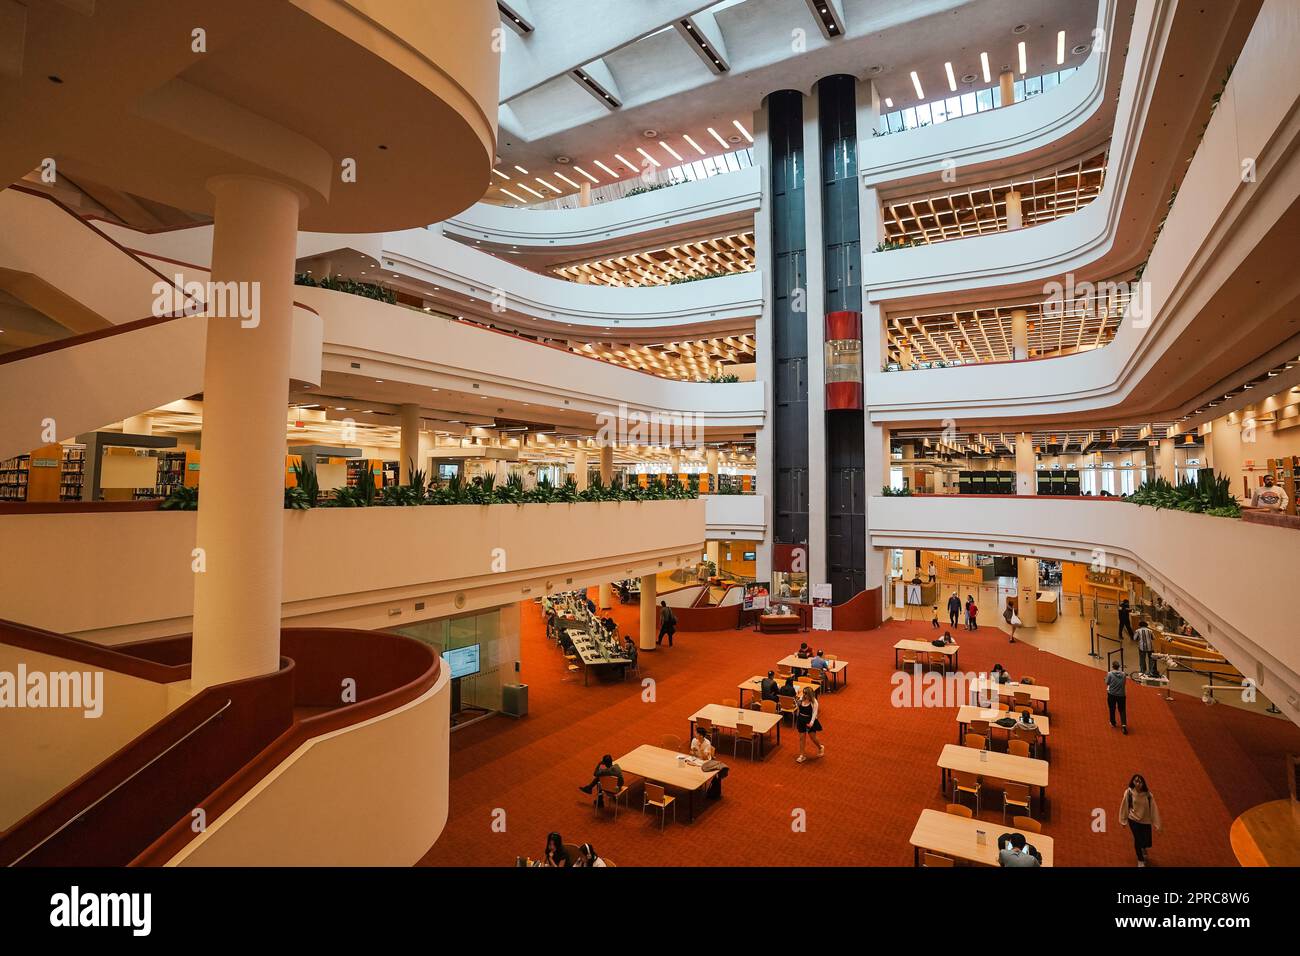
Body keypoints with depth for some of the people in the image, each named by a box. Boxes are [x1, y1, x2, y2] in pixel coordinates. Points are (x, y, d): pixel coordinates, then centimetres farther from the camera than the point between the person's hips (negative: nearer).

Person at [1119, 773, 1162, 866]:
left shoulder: (1148, 794, -15)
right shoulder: (1129, 792, -15)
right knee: (1138, 839, -9)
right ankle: (1140, 860, 18)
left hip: (1145, 820, 2)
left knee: (1147, 843, 7)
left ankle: (1143, 848, 47)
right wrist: (1123, 820, 1)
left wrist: (1156, 823, -8)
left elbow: (1153, 808, -8)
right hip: (1133, 819, -2)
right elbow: (1124, 806, -6)